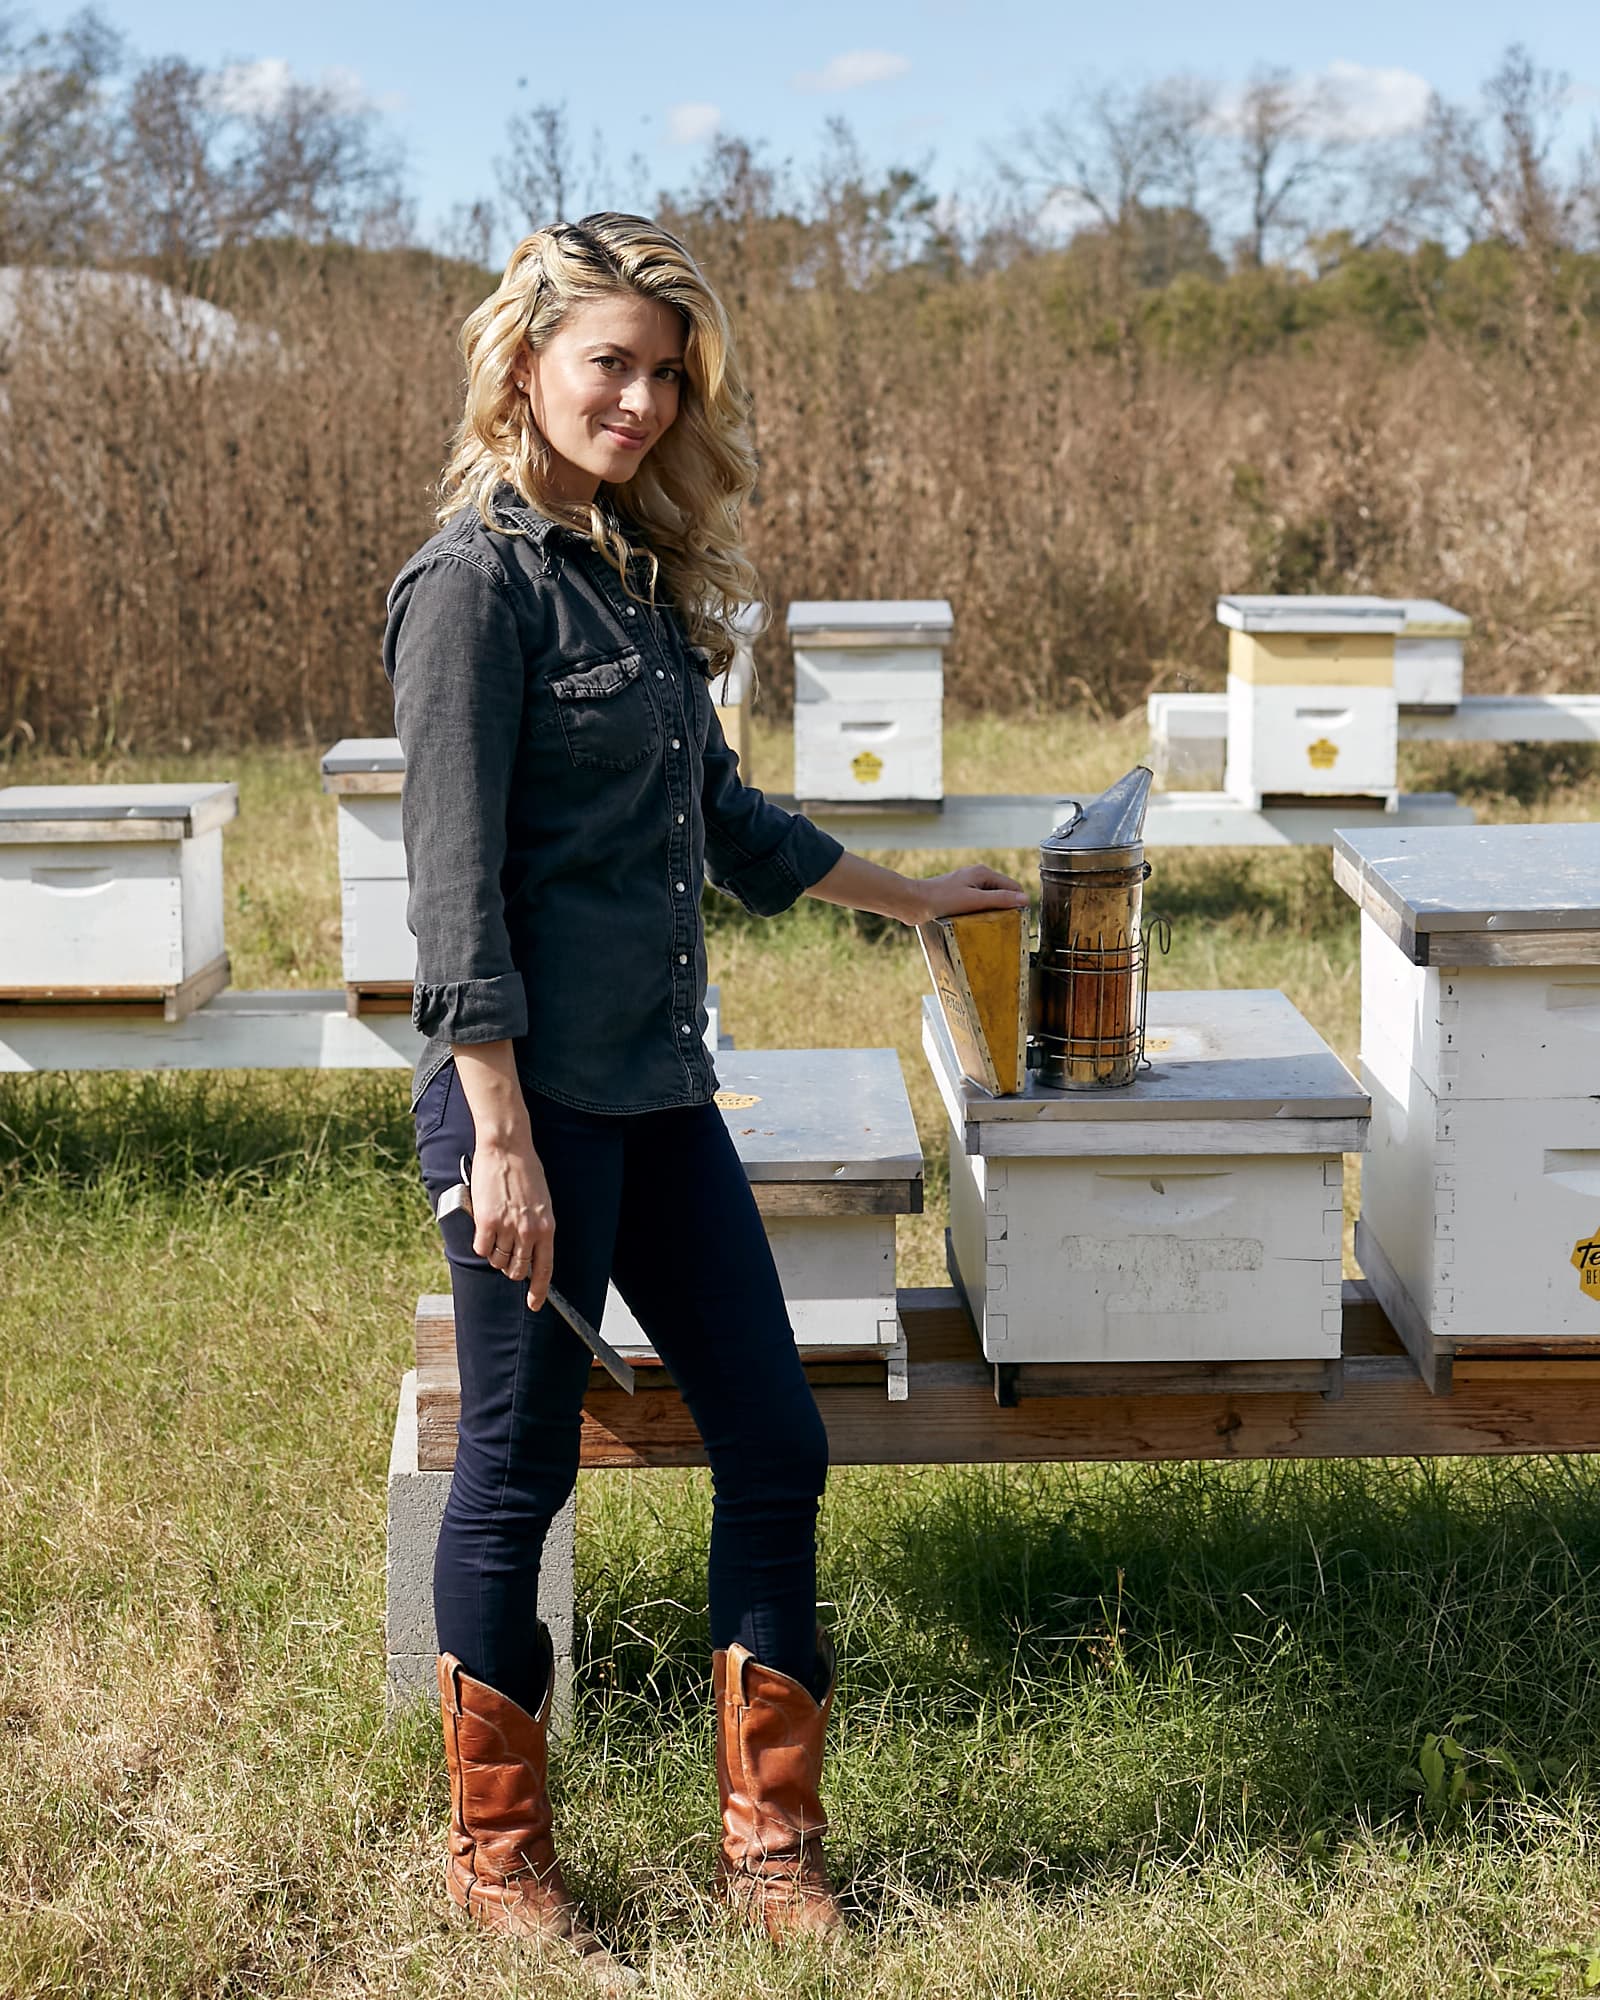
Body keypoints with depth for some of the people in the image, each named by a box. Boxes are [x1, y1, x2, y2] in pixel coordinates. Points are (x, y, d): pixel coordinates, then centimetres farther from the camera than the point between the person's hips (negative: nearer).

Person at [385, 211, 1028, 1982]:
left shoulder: (641, 570, 14)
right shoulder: (477, 578, -10)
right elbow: (453, 882, -15)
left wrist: (906, 897, 33)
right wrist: (501, 1138, -19)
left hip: (661, 1088, 8)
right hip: (529, 1090, -8)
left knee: (776, 1446, 8)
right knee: (520, 1469, 4)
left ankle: (768, 1830, 21)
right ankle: (495, 1848, 21)